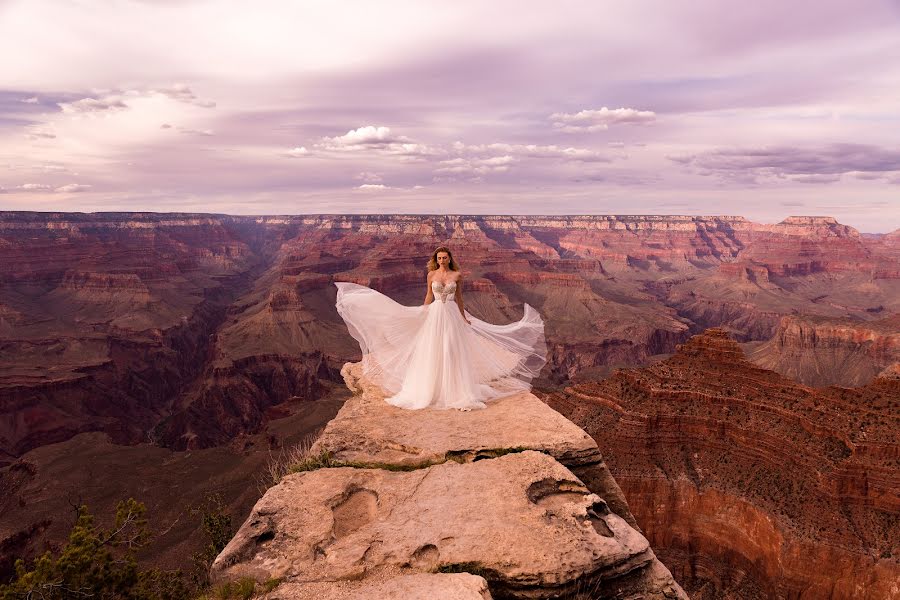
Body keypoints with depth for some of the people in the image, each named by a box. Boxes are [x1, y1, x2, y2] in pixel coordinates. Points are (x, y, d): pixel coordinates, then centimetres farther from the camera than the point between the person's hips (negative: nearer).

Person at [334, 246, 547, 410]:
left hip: (452, 315, 0)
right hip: (435, 314, 0)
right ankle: (430, 389, 14)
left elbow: (458, 298, 8)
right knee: (432, 352, 3)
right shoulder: (431, 275, 3)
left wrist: (464, 317, 8)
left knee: (452, 352, 1)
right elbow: (428, 296, 9)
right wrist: (422, 314, 8)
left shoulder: (457, 275, 2)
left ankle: (455, 389, 11)